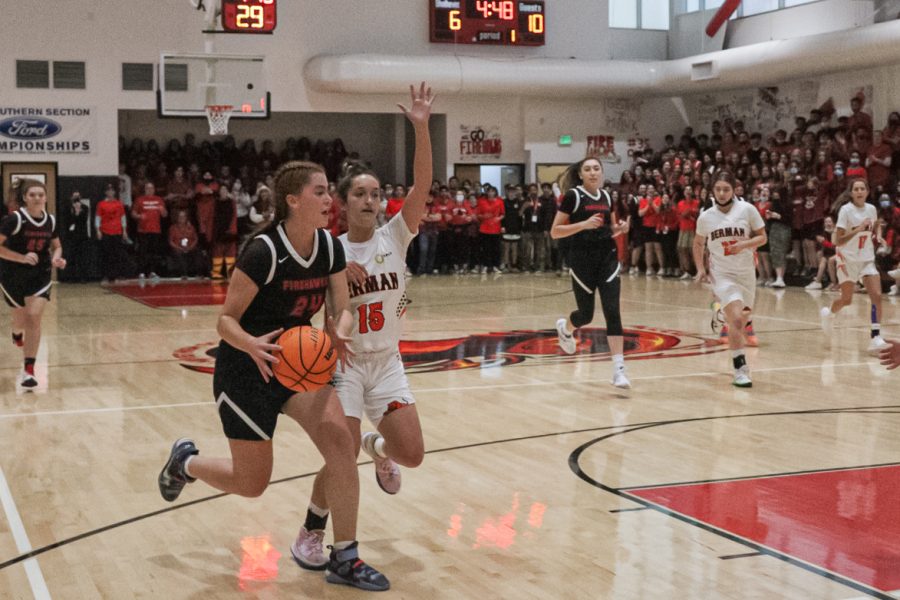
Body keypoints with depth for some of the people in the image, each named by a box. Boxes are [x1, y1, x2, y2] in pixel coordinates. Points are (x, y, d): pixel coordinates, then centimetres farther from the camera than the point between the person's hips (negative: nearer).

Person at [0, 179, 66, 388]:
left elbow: (57, 247, 10)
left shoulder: (50, 220, -4)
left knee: (34, 317, -13)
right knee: (23, 318, 12)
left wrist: (56, 258, -12)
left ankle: (28, 370, -10)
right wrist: (22, 257, -30)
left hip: (39, 276, 2)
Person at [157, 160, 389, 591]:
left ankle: (344, 558, -8)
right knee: (252, 483, 4)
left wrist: (339, 333, -24)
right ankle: (185, 461, 37)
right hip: (245, 370, -5)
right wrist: (253, 345, -39)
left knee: (339, 438, -18)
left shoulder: (330, 247, -6)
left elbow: (341, 310, 0)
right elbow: (226, 320, -18)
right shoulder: (263, 251, -23)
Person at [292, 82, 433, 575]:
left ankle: (376, 448, 33)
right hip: (341, 361, -2)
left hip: (386, 362, 3)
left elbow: (422, 186, -18)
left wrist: (421, 128, -30)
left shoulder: (394, 237, -4)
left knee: (411, 454, -4)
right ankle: (311, 533, 12)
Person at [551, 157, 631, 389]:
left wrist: (621, 228, -1)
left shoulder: (606, 196, 8)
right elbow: (555, 232, -10)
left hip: (608, 258, 4)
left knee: (612, 311, -10)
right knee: (586, 314, 7)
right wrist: (584, 224, -22)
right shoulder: (573, 196, -8)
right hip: (583, 260, -3)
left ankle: (619, 369, -12)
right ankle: (565, 328, 45)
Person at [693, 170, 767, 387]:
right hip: (721, 273, -2)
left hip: (746, 272, 2)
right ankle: (740, 369, -16)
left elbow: (762, 237, -2)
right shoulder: (705, 216, -3)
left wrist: (743, 244, -20)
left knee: (742, 321, 15)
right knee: (736, 318, -19)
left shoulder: (747, 209, -8)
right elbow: (698, 243, 14)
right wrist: (700, 268, 3)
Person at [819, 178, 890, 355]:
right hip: (848, 259, -4)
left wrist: (878, 235, 3)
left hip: (867, 259, 4)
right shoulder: (846, 210, -15)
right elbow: (838, 241, -20)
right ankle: (828, 313, 39)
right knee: (846, 300, 4)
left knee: (877, 296, -13)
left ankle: (876, 338, -13)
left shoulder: (871, 209, 0)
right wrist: (858, 229, -30)